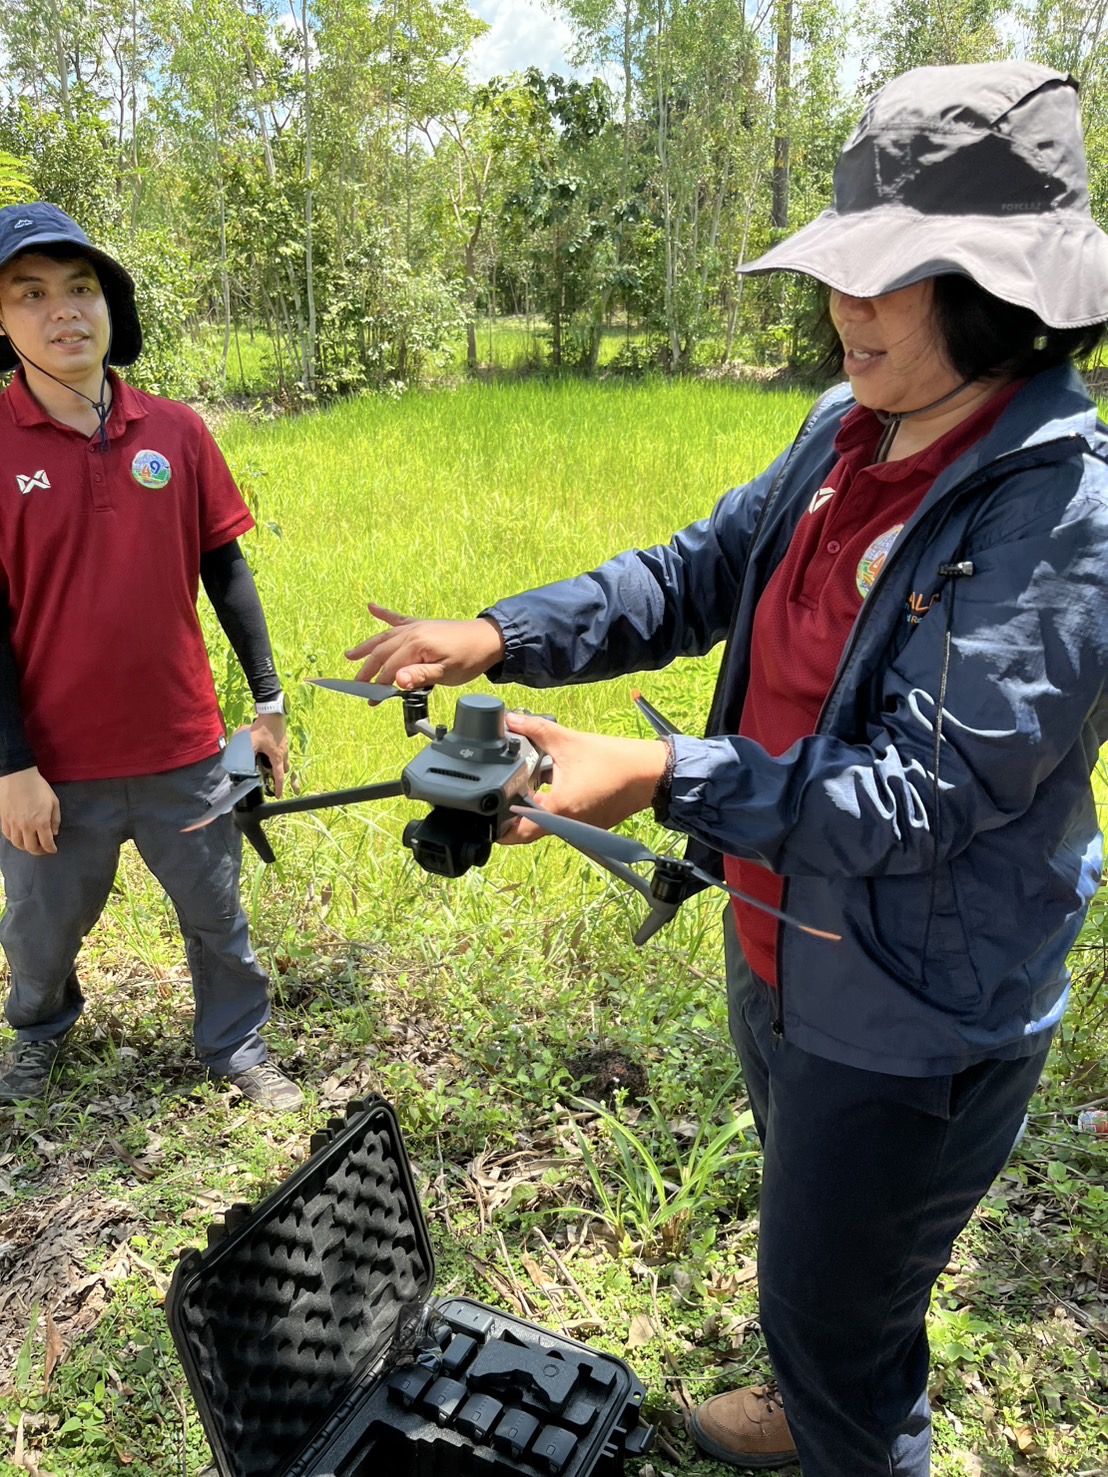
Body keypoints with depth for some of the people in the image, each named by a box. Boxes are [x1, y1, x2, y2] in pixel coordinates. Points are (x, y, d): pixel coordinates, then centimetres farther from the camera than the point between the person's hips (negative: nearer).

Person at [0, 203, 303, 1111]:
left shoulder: (175, 432, -2)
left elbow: (226, 571, 4)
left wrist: (269, 702, 3)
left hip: (184, 750, 1)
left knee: (218, 915, 16)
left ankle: (238, 1049, 40)